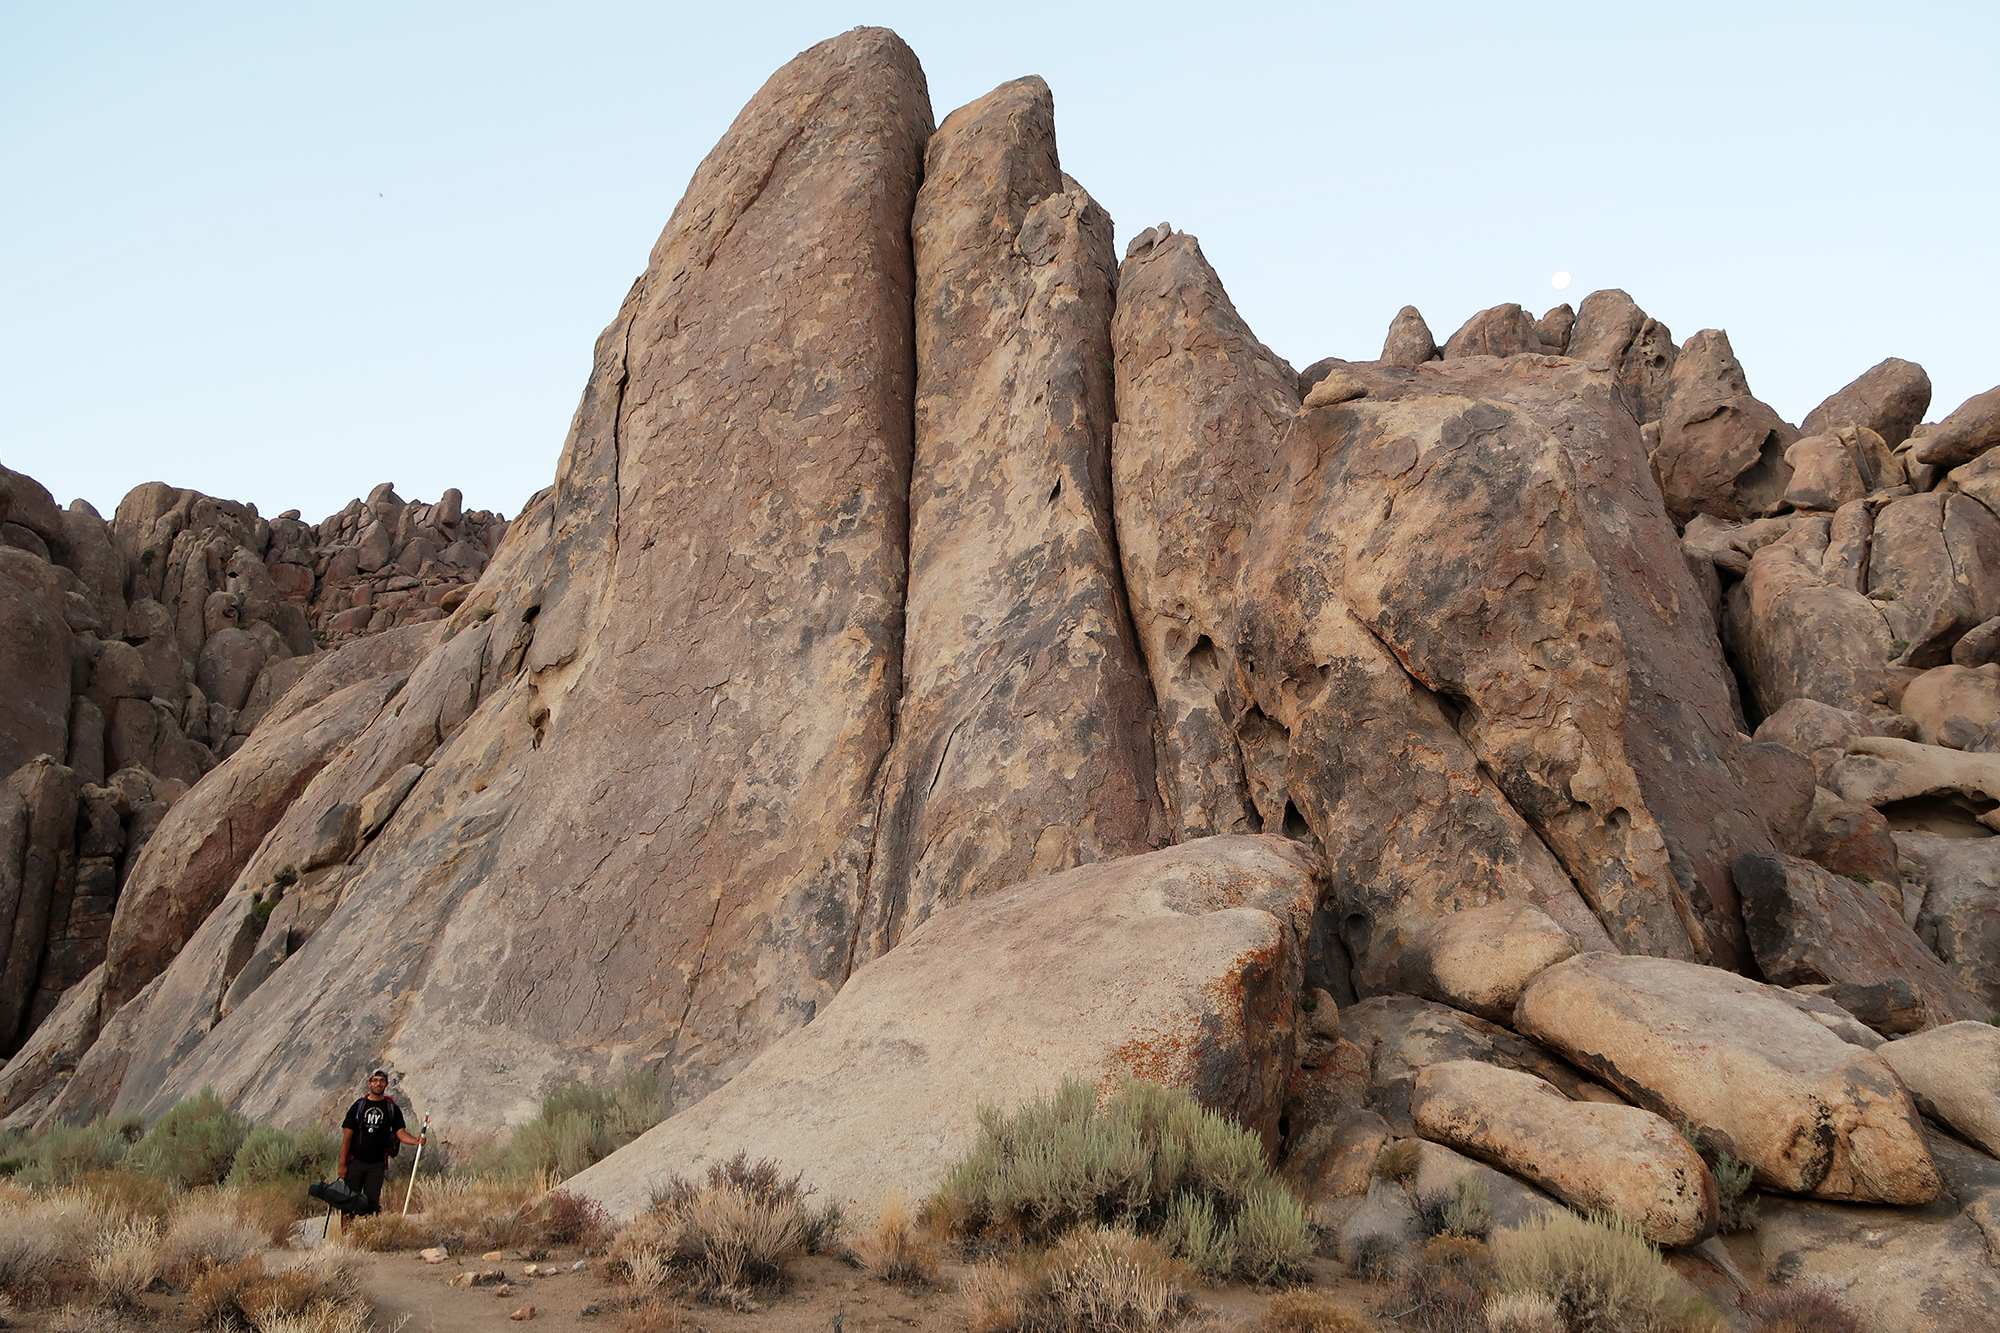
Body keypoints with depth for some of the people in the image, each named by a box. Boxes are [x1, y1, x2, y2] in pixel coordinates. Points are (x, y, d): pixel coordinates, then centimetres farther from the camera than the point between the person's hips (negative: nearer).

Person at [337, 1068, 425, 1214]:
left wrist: (415, 1140, -22)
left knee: (373, 1203, 0)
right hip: (355, 1162, -1)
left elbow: (400, 1132, 0)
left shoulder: (392, 1108, 7)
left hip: (377, 1164, 1)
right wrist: (342, 1164, -5)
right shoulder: (359, 1106, 4)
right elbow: (347, 1136, 2)